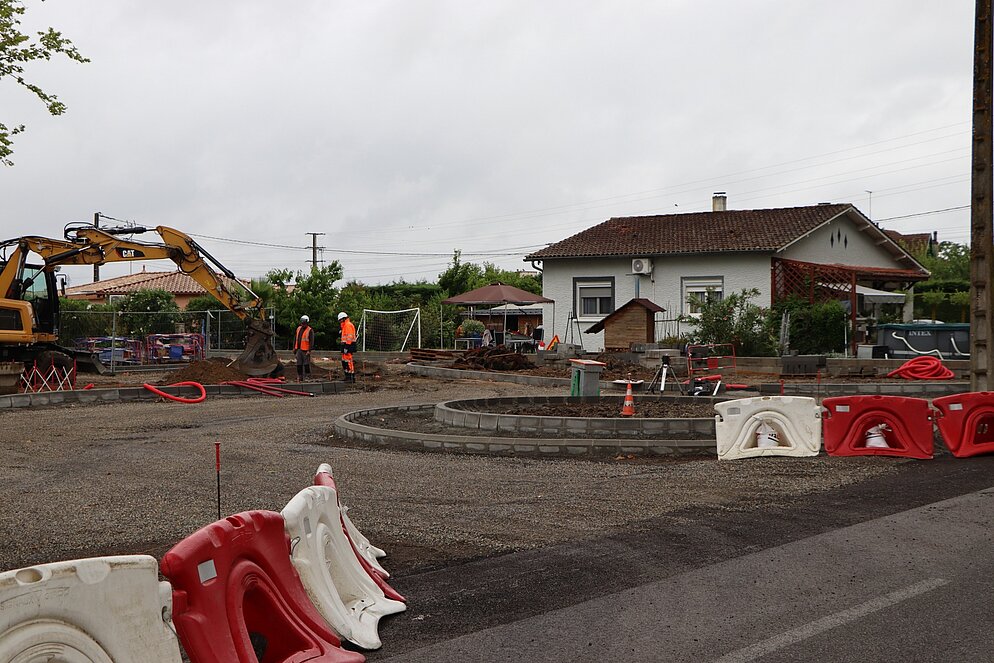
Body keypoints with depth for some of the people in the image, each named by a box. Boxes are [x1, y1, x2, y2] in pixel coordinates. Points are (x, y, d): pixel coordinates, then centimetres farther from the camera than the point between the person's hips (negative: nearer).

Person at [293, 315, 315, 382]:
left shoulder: (310, 330, -6)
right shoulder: (298, 328, 14)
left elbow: (311, 341, -10)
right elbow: (295, 338, 20)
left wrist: (309, 350, -17)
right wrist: (294, 348, 16)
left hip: (305, 350, -6)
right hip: (298, 349, 6)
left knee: (306, 364, -4)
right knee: (299, 364, 8)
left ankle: (307, 377, 0)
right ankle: (300, 377, 13)